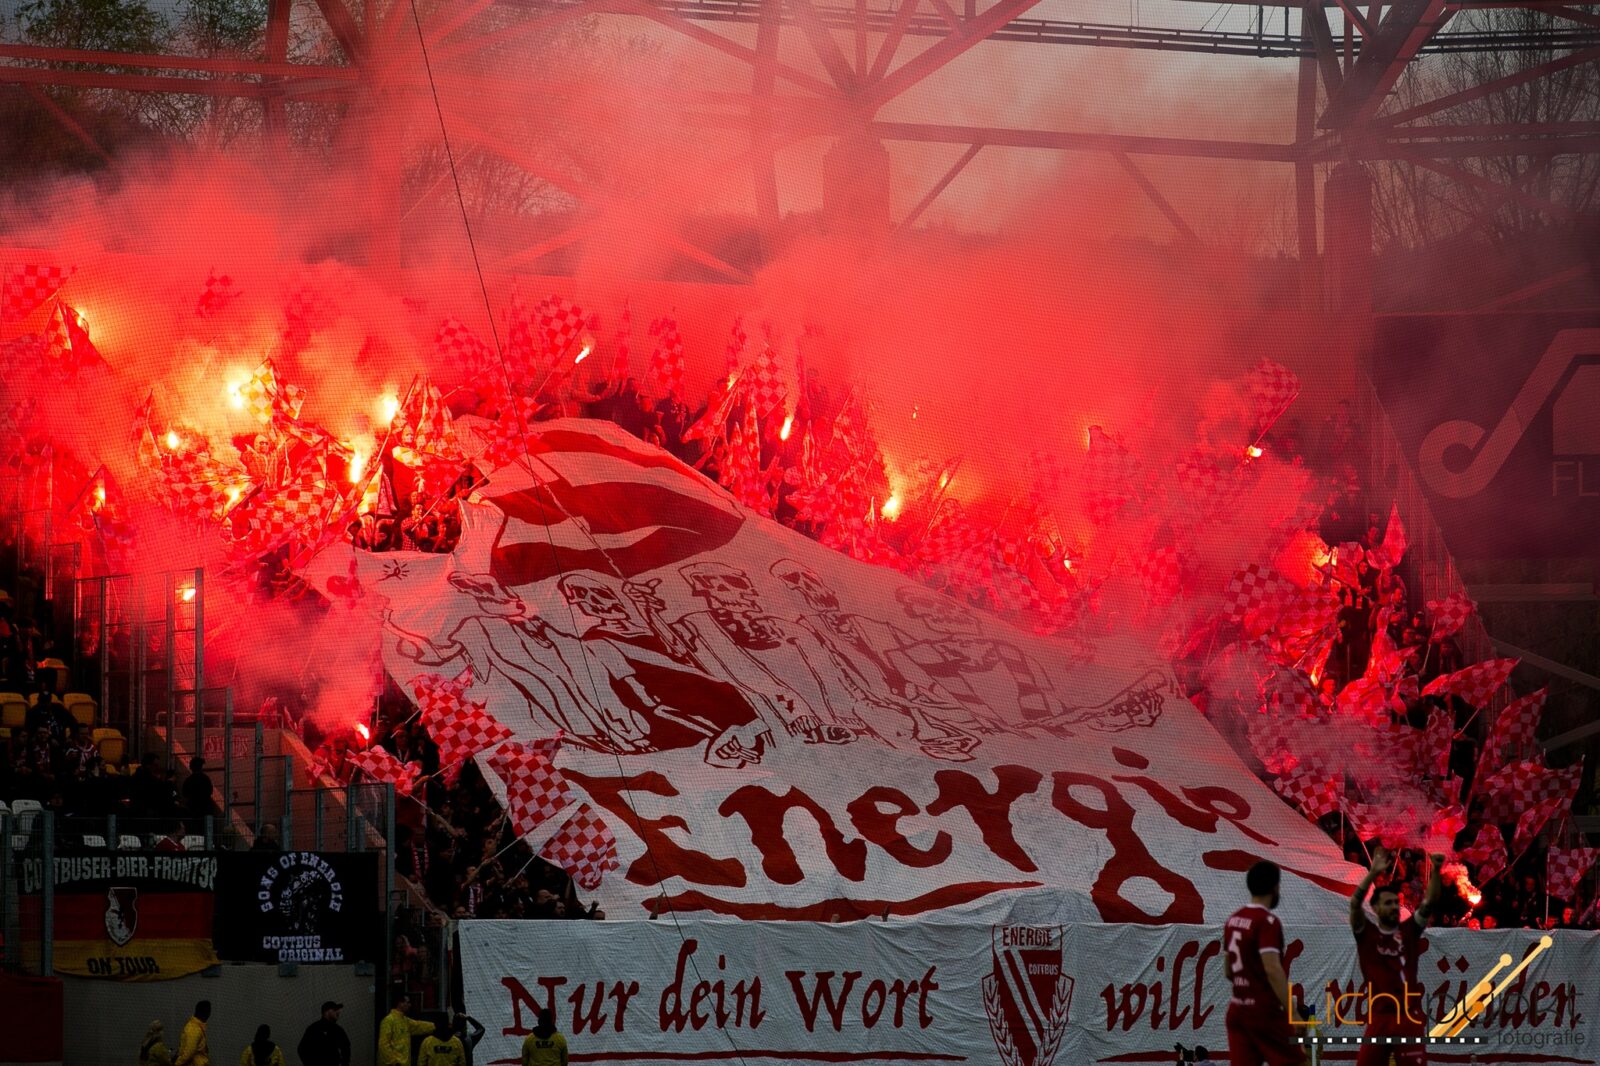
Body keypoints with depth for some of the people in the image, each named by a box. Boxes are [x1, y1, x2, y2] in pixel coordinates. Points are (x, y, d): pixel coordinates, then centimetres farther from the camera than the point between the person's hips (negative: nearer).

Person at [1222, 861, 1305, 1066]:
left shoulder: (1233, 920, 11)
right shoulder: (1267, 921, -14)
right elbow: (1272, 969, -22)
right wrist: (1292, 1012, -23)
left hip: (1237, 1009, 8)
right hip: (1264, 1012, -8)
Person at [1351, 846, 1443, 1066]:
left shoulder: (1409, 930, 6)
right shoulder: (1366, 933, 3)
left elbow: (1429, 902, -3)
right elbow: (1355, 904, -13)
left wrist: (1435, 871, -18)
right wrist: (1373, 874, -23)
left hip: (1409, 1016, 0)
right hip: (1378, 1017, 0)